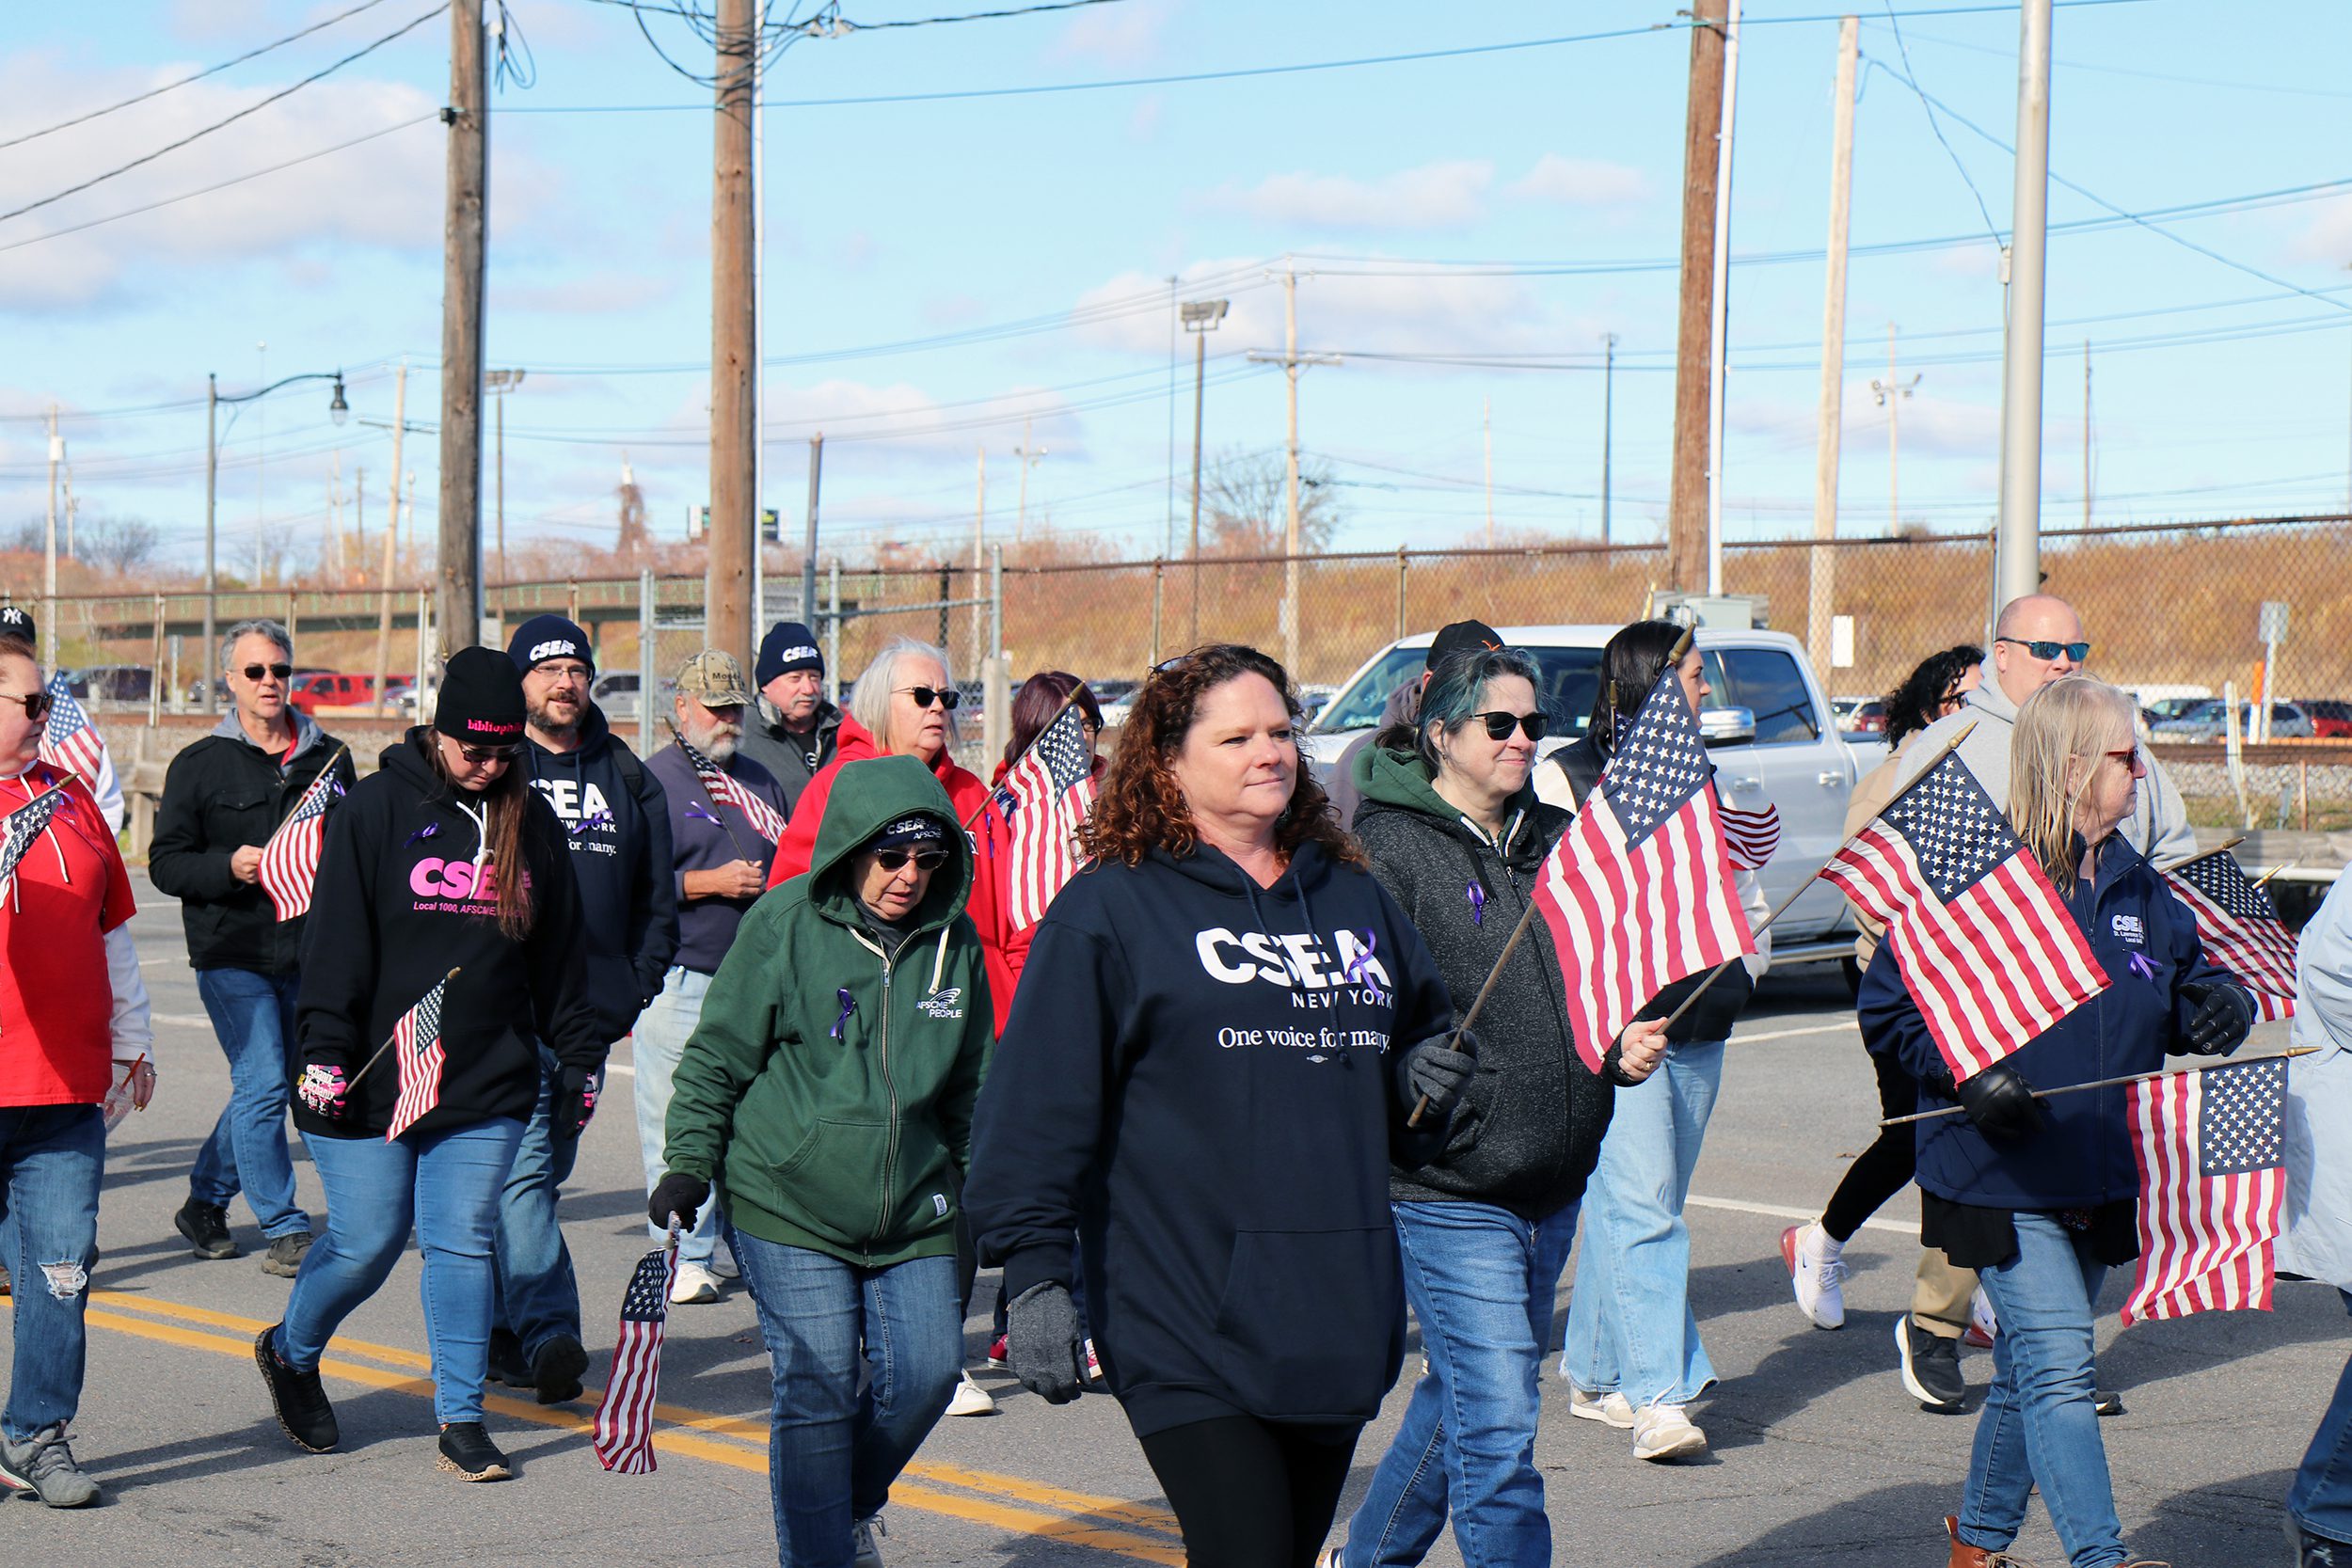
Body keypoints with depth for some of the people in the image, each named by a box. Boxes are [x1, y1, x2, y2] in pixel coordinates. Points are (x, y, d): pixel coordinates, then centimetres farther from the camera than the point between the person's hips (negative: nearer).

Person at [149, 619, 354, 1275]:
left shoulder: (329, 759, 11)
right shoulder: (199, 765, 0)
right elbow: (166, 863, -1)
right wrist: (229, 867, -18)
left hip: (310, 953, 4)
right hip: (233, 955, -4)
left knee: (262, 1086, 11)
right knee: (263, 1085, -10)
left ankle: (205, 1201, 30)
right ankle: (285, 1232, -2)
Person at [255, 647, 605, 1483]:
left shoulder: (532, 824, 10)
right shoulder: (378, 808, -3)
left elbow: (559, 953, 17)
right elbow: (337, 938, -7)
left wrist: (581, 1056, 15)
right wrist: (324, 1050, -14)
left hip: (487, 1088, 3)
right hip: (371, 1084, -3)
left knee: (463, 1243, 0)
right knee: (365, 1245, 1)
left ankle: (461, 1416, 8)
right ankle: (289, 1352, 29)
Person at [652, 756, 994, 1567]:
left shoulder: (954, 941, 5)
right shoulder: (785, 924, -7)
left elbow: (966, 1088, 17)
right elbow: (716, 1057, -1)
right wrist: (688, 1164, -7)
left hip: (913, 1214, 4)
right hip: (788, 1206, -4)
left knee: (925, 1372, 1)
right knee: (818, 1391, -7)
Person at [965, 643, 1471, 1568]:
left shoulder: (1354, 899, 16)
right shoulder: (1111, 909, -2)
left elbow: (1421, 1032, 29)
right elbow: (1039, 1103, -7)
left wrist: (1424, 1085, 6)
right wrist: (1033, 1272, -14)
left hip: (1336, 1320, 6)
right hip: (1187, 1327, -6)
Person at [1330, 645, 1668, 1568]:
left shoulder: (1558, 843, 13)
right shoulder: (1386, 848, -8)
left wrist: (1627, 1041, 1)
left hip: (1552, 1183, 7)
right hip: (1448, 1187, -7)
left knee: (1465, 1398, 20)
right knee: (1497, 1429, -10)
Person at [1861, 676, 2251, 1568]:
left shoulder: (2134, 886, 9)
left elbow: (2186, 981, 20)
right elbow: (1886, 1008, -9)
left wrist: (2220, 1007, -3)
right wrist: (1967, 1074, -23)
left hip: (2102, 1181, 7)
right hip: (2002, 1180, -7)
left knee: (2030, 1373, 15)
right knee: (2059, 1367, -14)